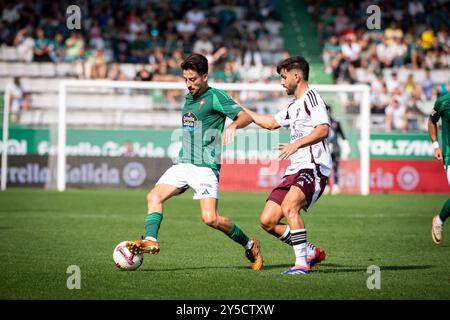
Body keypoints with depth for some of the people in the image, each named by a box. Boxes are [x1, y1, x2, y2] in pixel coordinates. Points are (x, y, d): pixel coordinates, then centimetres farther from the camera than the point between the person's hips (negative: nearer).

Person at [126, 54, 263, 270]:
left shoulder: (215, 97, -5)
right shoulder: (188, 98, 19)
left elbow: (246, 116, -16)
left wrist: (233, 125, -36)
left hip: (206, 167, -8)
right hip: (183, 164, 8)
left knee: (210, 219, -16)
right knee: (154, 196, -13)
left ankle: (250, 245, 2)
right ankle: (151, 241, -21)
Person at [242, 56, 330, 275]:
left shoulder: (311, 97, -4)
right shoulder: (294, 107, 26)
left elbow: (323, 130, -18)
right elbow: (271, 123, 41)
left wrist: (296, 144, -28)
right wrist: (240, 109, 42)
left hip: (313, 167, -10)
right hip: (295, 170, 10)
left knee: (289, 206, -32)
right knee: (267, 221, 0)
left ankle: (302, 263, -28)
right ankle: (310, 252, 13)